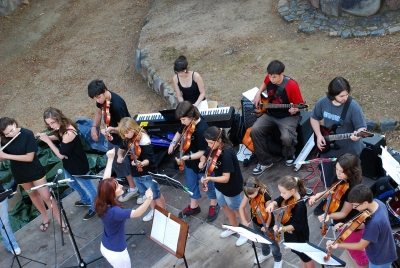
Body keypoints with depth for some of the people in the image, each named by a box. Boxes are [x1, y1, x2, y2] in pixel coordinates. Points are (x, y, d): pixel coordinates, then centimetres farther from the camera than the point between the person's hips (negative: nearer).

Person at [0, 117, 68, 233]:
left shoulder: (27, 134, -24)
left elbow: (30, 157, -26)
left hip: (35, 170, -4)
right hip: (19, 173, 4)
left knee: (46, 196, -1)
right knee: (33, 194, 20)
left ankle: (61, 221, 13)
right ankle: (46, 218, 39)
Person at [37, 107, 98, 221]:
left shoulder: (68, 133, -37)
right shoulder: (61, 128, -10)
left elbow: (61, 154, -29)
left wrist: (47, 140, -25)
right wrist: (45, 136, -3)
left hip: (78, 166, -10)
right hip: (68, 164, 10)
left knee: (86, 186, 15)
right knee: (72, 184, 31)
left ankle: (95, 206, 40)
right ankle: (86, 200, 56)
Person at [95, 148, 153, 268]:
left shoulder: (101, 203, -13)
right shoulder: (113, 212, -35)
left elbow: (105, 180, -2)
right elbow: (137, 213, -46)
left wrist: (110, 158, 2)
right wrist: (148, 199, -62)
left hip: (104, 247, 8)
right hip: (116, 252, -8)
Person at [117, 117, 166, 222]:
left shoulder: (144, 140, -26)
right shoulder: (127, 139, -5)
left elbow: (149, 159, -28)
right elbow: (121, 149, 14)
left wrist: (141, 163, -49)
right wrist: (120, 156, -7)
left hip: (148, 173, -7)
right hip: (135, 172, 7)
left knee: (156, 194, 9)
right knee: (146, 193, 24)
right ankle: (153, 211, 45)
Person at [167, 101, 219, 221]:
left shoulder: (202, 130, -36)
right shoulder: (187, 123, -12)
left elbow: (203, 152, -29)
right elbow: (179, 132, 10)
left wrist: (187, 157, -37)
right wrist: (173, 143, -7)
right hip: (189, 162, 7)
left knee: (208, 185, 19)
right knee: (191, 184, 25)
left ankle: (214, 206, 44)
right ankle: (194, 206, 48)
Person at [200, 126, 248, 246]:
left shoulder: (227, 155, -36)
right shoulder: (213, 149, -12)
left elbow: (226, 178, -35)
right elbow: (204, 156, 9)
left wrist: (210, 178, -47)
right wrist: (202, 162, -13)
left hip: (231, 187, -8)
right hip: (219, 185, 8)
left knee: (237, 209, 16)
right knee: (225, 206, 27)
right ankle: (234, 227, 52)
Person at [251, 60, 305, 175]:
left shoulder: (292, 86, -24)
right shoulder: (269, 78, -7)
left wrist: (295, 110, -35)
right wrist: (258, 93, 4)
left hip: (288, 116, -5)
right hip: (270, 114, 5)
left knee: (287, 138, -31)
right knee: (255, 130, -19)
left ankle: (289, 155, 8)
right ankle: (265, 161, -2)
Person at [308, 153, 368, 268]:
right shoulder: (339, 179, -14)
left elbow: (343, 213, -29)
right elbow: (333, 191, 5)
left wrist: (329, 216, -47)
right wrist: (318, 195, -13)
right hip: (344, 223, 8)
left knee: (356, 252, 18)